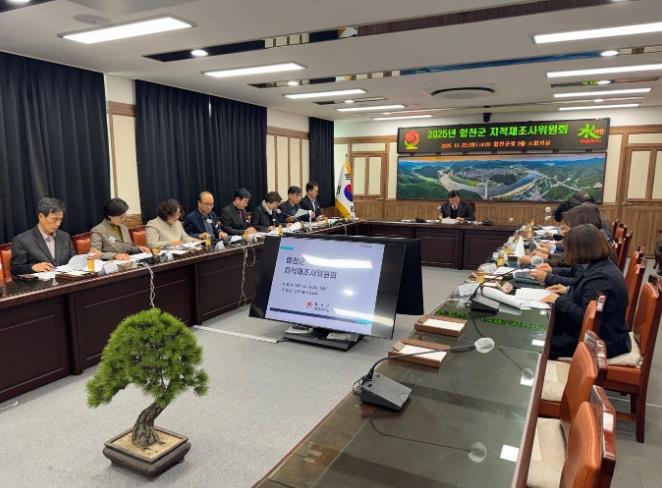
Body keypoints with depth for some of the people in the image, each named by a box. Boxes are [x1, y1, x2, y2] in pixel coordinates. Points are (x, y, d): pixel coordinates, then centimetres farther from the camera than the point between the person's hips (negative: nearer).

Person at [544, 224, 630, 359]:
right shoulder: (602, 265, 2)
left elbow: (585, 318, -29)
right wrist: (568, 290, 9)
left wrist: (559, 301, -19)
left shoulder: (601, 277, -28)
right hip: (600, 331, 9)